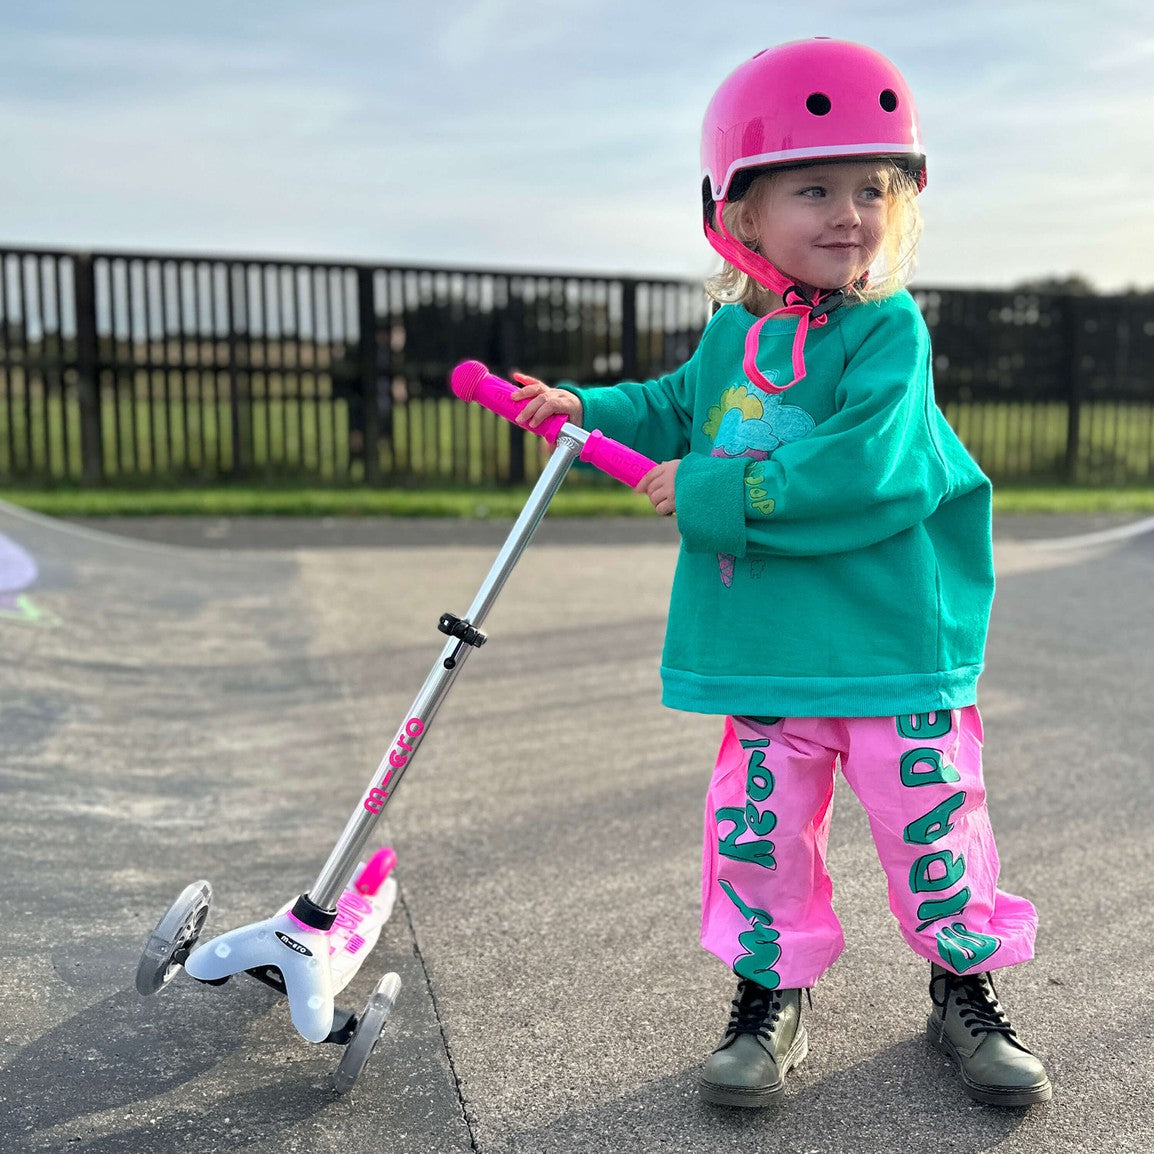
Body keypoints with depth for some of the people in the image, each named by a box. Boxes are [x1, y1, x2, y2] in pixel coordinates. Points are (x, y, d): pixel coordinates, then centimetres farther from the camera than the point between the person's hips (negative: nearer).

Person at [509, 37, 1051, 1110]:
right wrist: (584, 409, 14)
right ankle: (771, 993, 28)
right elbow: (676, 410, 27)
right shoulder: (729, 335, 8)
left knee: (931, 822, 7)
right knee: (758, 827, 7)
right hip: (767, 655, 4)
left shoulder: (889, 328, -10)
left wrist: (715, 491, -21)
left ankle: (963, 988, 31)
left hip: (897, 650, -4)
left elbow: (863, 464, -24)